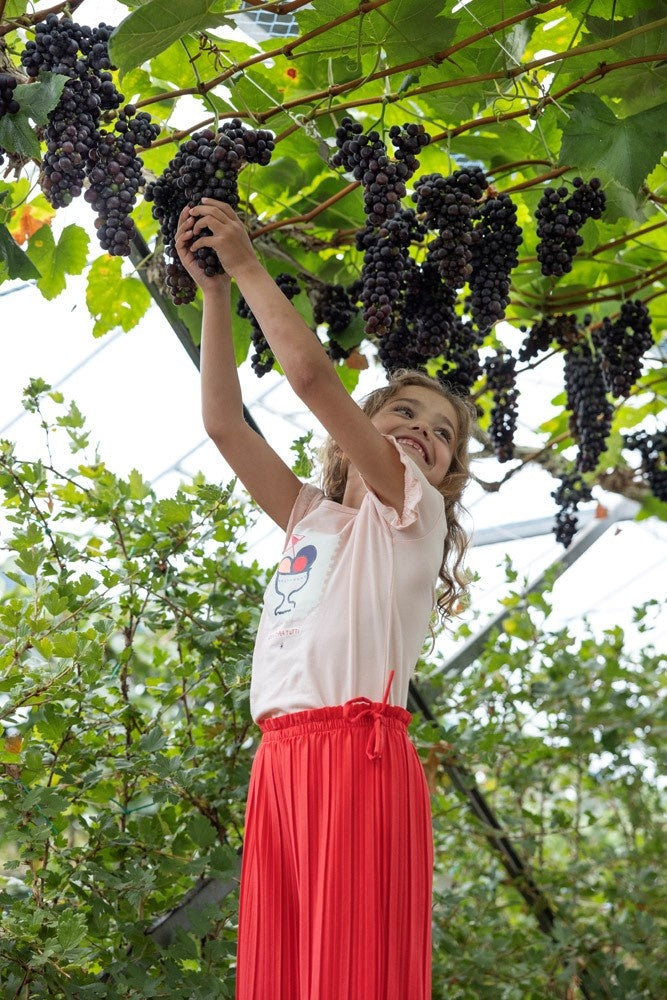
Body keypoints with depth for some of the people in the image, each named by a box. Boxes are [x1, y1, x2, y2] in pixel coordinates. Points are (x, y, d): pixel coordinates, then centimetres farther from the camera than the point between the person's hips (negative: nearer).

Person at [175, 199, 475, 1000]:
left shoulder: (414, 514, 7)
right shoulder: (310, 520, 25)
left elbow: (311, 374, -2)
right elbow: (223, 422, 19)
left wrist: (247, 265, 5)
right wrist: (214, 289, 16)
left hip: (361, 754, -6)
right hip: (281, 759, 6)